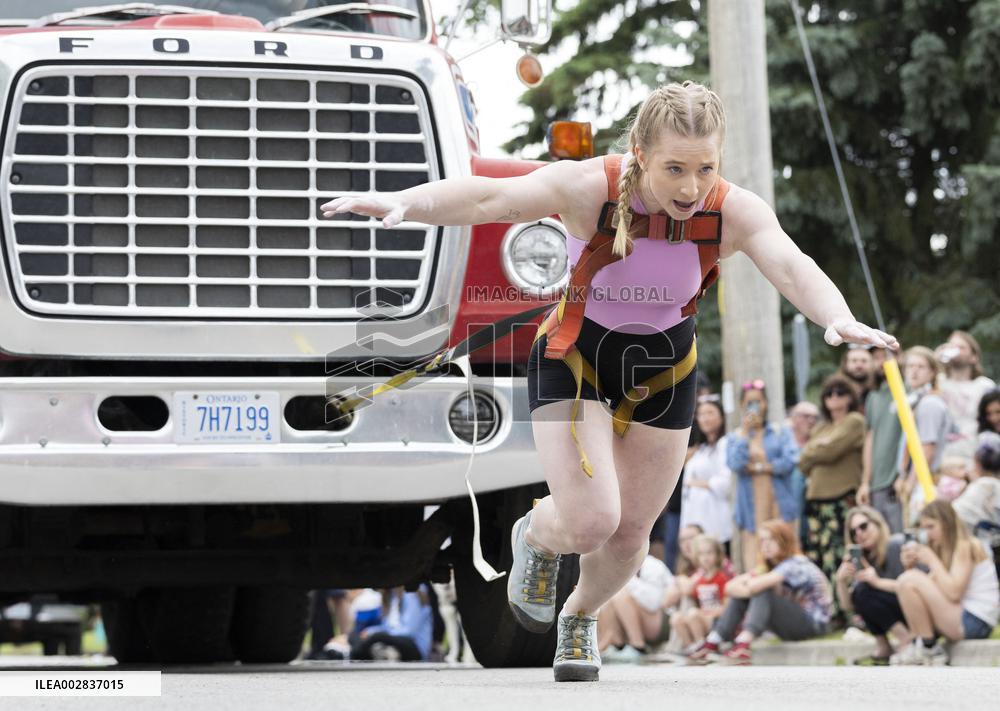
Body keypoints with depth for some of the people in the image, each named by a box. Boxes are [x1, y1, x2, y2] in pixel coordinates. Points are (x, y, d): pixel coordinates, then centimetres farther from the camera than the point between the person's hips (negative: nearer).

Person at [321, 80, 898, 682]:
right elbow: (491, 198, -39)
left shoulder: (735, 212, -24)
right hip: (575, 359, -3)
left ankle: (582, 617, 45)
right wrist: (402, 203, -57)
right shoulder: (590, 187, -29)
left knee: (630, 535, 11)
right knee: (590, 522, -18)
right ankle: (537, 536, 20)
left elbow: (791, 265, -40)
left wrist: (838, 319, -62)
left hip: (664, 369, 3)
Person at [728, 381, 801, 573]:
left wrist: (758, 467, -4)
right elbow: (735, 464, -7)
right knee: (753, 556, -9)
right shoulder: (735, 437, 11)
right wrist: (745, 433, -6)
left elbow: (790, 460, -5)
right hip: (751, 506, 0)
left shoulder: (781, 433, 10)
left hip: (778, 504, 0)